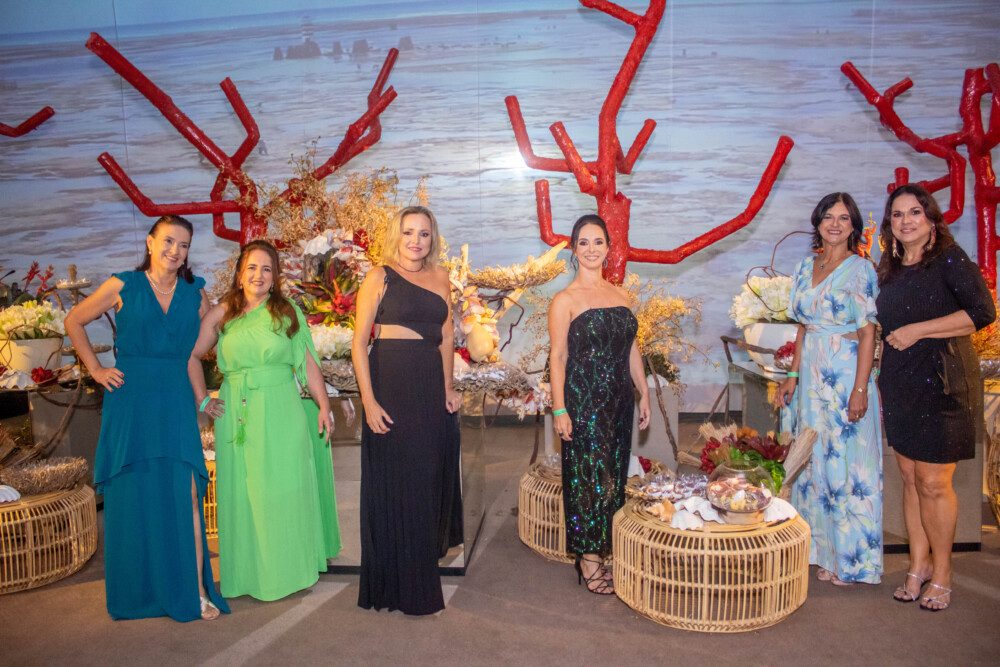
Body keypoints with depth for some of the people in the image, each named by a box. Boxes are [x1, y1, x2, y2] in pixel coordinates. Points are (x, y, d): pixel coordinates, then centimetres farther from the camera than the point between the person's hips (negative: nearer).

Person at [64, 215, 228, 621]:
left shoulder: (195, 293, 9)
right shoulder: (123, 286, 2)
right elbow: (74, 322, 13)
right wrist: (95, 368, 4)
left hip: (175, 404, 1)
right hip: (129, 401, -1)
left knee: (185, 494, -5)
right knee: (131, 497, 5)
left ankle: (197, 591, 2)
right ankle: (135, 595, 21)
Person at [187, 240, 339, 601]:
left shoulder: (288, 313, 5)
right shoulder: (221, 314, 6)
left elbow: (308, 364, 4)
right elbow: (192, 356, 14)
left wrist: (324, 407, -1)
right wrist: (202, 399, 6)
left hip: (282, 413, -1)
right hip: (238, 416, 1)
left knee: (286, 490, 4)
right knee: (242, 492, 6)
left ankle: (290, 570, 20)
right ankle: (248, 574, 21)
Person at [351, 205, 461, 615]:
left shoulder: (440, 279, 11)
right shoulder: (379, 278, -3)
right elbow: (359, 342, -6)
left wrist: (448, 387, 13)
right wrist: (369, 401, -14)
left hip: (430, 389, 5)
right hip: (388, 385, -5)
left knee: (426, 482, 10)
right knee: (390, 482, 1)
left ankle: (421, 580, 27)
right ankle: (390, 585, 16)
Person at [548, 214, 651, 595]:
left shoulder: (620, 295, 11)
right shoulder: (565, 300, -6)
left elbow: (632, 350, 15)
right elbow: (558, 357, -9)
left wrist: (644, 393, 13)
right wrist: (559, 409, -14)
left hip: (619, 400, 6)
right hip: (583, 401, -6)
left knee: (615, 475, 12)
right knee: (589, 477, 0)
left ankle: (608, 550, 25)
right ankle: (588, 561, 12)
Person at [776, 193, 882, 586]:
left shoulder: (861, 269, -5)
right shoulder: (806, 267, 11)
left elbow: (868, 333, -9)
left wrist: (860, 388, -15)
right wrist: (793, 374, 8)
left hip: (845, 374, -5)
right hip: (811, 374, 6)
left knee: (844, 462, 0)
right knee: (812, 461, 10)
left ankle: (848, 558, 13)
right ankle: (816, 545, 23)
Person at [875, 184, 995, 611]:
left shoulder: (949, 259, -5)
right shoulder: (889, 270, 13)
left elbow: (983, 312, -15)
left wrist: (918, 330, -16)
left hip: (943, 385, -6)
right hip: (899, 386, 6)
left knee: (933, 484, -2)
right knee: (910, 480, 9)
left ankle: (941, 574, 15)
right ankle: (918, 565, 22)